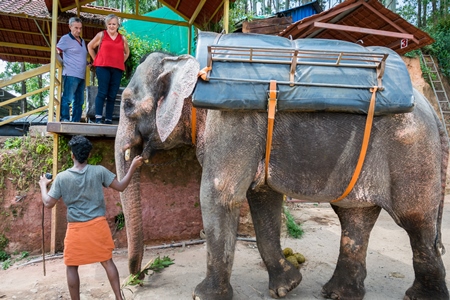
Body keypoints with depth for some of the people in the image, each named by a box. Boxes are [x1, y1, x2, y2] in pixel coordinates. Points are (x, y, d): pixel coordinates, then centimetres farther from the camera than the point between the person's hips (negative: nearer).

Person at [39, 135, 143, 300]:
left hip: (76, 228, -1)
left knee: (71, 267, 16)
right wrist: (133, 167, 4)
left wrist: (43, 185, 15)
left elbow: (48, 203, -2)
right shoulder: (99, 171, -7)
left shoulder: (62, 177, -8)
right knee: (107, 261, 14)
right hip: (98, 225, 1)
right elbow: (121, 186, -3)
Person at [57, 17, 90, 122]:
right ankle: (65, 120, -10)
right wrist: (62, 63, -17)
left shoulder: (82, 41, 22)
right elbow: (56, 52, -7)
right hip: (71, 75, -8)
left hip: (81, 76, 8)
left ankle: (76, 121, 11)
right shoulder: (66, 39, 1)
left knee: (79, 101, 7)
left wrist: (89, 64, 17)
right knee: (67, 99, -12)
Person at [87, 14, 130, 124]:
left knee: (112, 95, 1)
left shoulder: (122, 38, 15)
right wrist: (96, 59, 10)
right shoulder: (101, 35, 10)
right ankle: (98, 117, -9)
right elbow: (90, 46, 18)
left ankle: (109, 119, 5)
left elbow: (127, 52, 29)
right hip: (103, 67, -2)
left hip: (117, 69, 3)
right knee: (102, 92, -10)